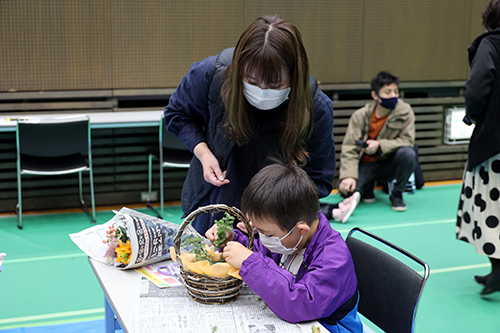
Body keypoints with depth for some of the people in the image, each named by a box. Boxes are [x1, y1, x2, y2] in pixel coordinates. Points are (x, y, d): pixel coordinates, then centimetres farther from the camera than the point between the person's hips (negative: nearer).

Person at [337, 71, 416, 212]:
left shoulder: (405, 111, -9)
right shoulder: (360, 116, -10)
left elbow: (408, 140, -12)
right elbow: (349, 149, -13)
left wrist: (380, 145, -25)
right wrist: (349, 176, -27)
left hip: (389, 164, 1)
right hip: (366, 165, -1)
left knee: (408, 153, -31)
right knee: (346, 190, -27)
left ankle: (397, 195, -7)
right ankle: (368, 186, 11)